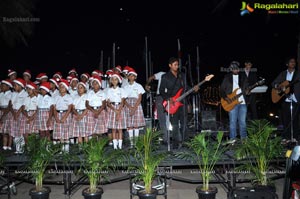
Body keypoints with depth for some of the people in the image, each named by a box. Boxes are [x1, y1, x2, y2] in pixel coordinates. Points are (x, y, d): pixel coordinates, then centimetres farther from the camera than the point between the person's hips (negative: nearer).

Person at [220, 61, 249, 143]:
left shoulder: (243, 78, 14)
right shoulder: (227, 78, 3)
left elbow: (246, 89, 16)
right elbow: (222, 90, 1)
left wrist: (247, 92, -8)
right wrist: (226, 98, -12)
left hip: (242, 102, 3)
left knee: (242, 121, 6)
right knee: (233, 121, -2)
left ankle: (244, 138, 17)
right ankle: (232, 138, 8)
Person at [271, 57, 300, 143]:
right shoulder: (283, 74, 13)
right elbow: (273, 83, 13)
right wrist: (277, 86, -8)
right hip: (285, 100, 2)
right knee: (286, 119, 3)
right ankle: (286, 137, 10)